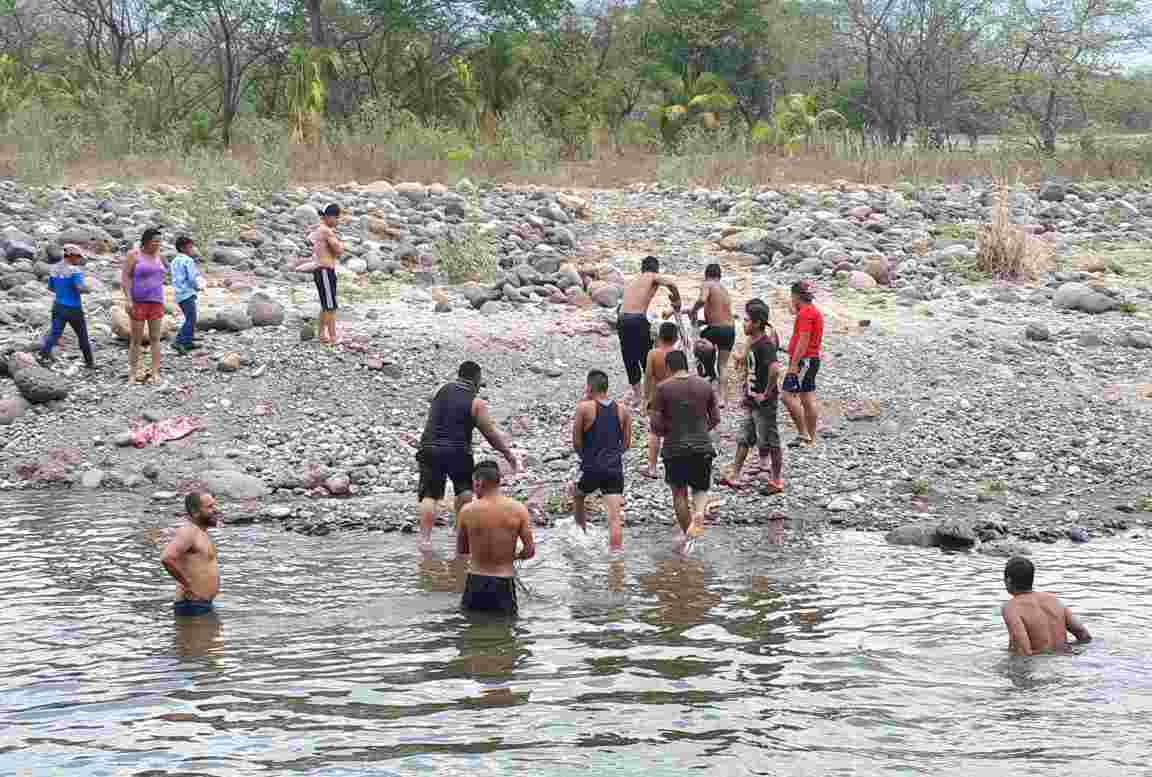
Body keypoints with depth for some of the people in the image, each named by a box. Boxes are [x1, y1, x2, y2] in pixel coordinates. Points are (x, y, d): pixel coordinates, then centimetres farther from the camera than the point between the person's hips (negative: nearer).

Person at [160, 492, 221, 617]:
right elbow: (167, 558, -32)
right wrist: (187, 585, -22)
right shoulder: (188, 531, -16)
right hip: (193, 607, -10)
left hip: (205, 605, 10)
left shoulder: (200, 532, 14)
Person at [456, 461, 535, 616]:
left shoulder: (467, 511, -5)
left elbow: (461, 550, 7)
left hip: (476, 581, 0)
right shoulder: (518, 510, -5)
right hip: (504, 584, 0)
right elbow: (530, 551, -4)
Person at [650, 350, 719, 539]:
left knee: (679, 492, 15)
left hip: (674, 447, -2)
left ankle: (687, 533, 18)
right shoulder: (705, 385, 2)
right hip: (702, 446, 2)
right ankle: (699, 513, -15)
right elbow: (715, 419, 8)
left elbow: (656, 425, -9)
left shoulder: (663, 388, -7)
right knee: (701, 488, 16)